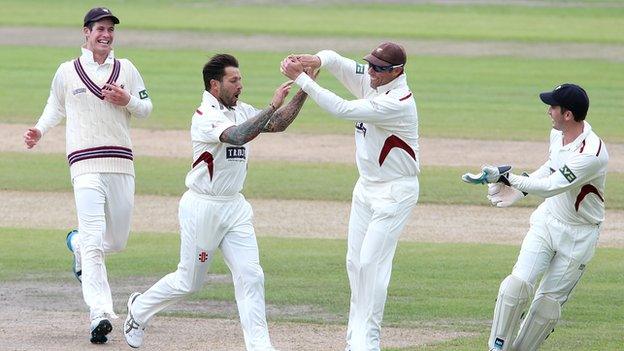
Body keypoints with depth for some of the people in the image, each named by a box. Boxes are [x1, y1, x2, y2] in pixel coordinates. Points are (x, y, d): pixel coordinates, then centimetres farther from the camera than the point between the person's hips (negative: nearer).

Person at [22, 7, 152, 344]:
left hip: (122, 164, 3)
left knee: (117, 240, 13)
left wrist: (127, 100, -6)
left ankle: (77, 243, 47)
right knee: (94, 242, -15)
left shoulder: (126, 69, 11)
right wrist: (39, 130, 1)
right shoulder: (67, 72, 6)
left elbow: (146, 108, 15)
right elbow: (55, 107, 19)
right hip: (86, 163, -3)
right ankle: (100, 314, -20)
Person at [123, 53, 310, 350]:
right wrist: (273, 105, -36)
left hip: (234, 208, 7)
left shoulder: (241, 111, 7)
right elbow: (237, 136, -35)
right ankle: (139, 309, 30)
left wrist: (303, 91, -6)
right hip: (203, 207, -7)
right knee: (188, 282, 6)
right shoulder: (205, 116, -18)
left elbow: (278, 124, 5)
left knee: (250, 276, -4)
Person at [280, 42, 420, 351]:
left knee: (372, 262, -11)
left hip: (395, 192, -9)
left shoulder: (398, 102, -27)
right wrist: (317, 60, -26)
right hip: (367, 187, 9)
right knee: (355, 262, 9)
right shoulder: (369, 80, -1)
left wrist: (301, 78, -31)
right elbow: (336, 61, 0)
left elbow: (343, 110, -32)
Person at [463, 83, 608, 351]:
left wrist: (508, 177, -25)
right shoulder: (558, 133, -3)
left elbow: (549, 187, -30)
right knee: (519, 282, -12)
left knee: (549, 302, 0)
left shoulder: (592, 154, -29)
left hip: (578, 237, -5)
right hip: (547, 222, 5)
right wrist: (519, 191, 12)